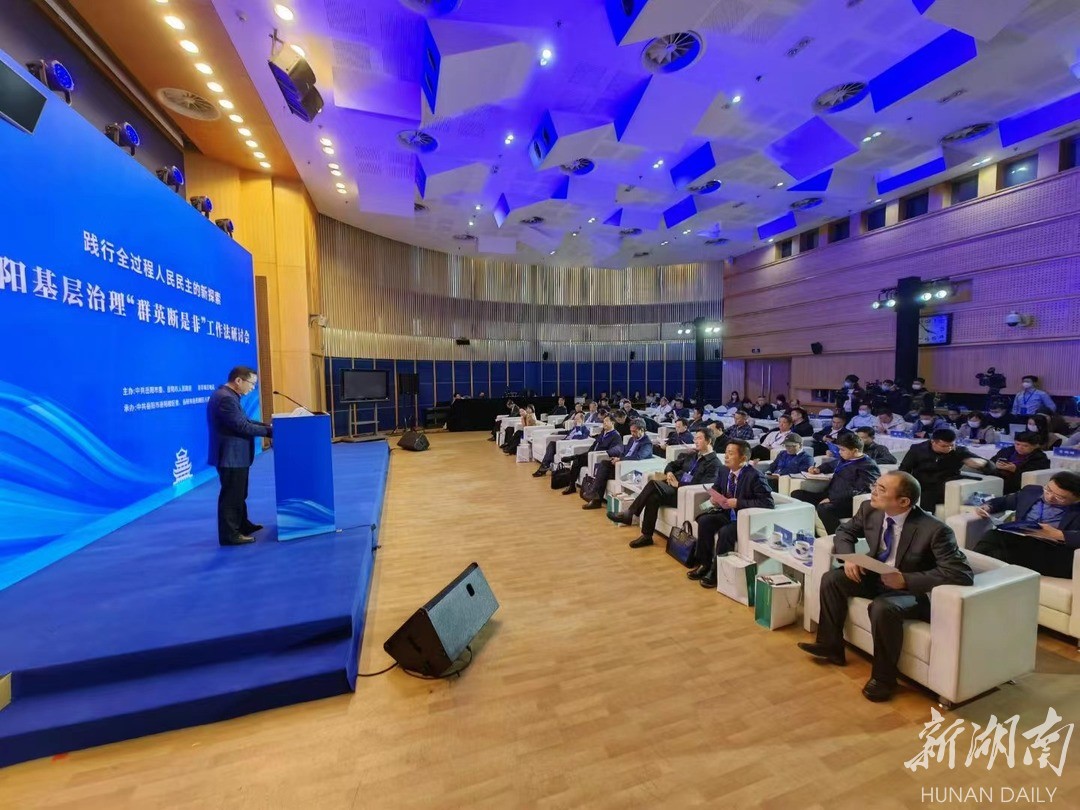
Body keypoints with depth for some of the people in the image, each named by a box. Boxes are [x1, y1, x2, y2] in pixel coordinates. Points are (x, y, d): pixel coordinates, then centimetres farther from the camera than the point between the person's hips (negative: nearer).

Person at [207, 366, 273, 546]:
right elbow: (242, 426, -25)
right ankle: (230, 534, 10)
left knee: (238, 494, 22)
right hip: (230, 456, -11)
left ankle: (242, 525, 36)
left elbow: (242, 421, 15)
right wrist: (268, 431, -16)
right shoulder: (225, 398, -23)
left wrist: (265, 425, 3)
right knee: (231, 496, 0)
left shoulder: (228, 396, 13)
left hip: (234, 455, 11)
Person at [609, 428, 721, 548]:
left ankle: (629, 514, -17)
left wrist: (679, 484, -15)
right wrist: (669, 472, 2)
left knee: (653, 484, -26)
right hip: (674, 485, 7)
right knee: (653, 497, -25)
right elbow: (672, 464, 25)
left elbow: (703, 485, -16)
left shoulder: (714, 463, -3)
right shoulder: (692, 455, 20)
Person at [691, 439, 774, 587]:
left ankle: (716, 571, -9)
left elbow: (768, 502, -25)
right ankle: (705, 564, -1)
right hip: (728, 513, 7)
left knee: (725, 532, -30)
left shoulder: (755, 476, -20)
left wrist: (738, 503, -28)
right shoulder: (724, 470, 0)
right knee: (704, 520, -17)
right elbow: (716, 489, 16)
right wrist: (713, 498, -7)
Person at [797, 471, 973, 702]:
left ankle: (883, 677, -9)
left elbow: (962, 573, -27)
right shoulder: (870, 510, -10)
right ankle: (830, 646, 9)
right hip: (875, 577, 7)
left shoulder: (934, 529, -26)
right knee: (832, 578, -8)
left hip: (912, 591, -7)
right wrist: (848, 557, -14)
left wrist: (906, 580, -32)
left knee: (882, 607, -34)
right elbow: (845, 531, 6)